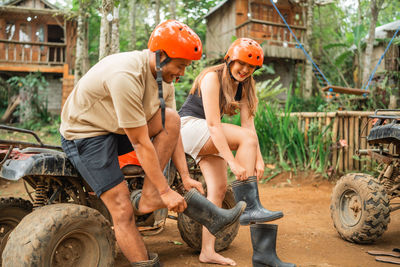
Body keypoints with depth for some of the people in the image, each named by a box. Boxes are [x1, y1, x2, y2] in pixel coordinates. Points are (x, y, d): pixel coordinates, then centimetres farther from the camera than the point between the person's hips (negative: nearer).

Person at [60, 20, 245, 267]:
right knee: (123, 211, -12)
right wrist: (165, 191, -23)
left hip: (117, 129, 8)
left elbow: (171, 131, -1)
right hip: (85, 134, -8)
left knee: (171, 119, -15)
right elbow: (140, 143, -29)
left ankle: (149, 198, -12)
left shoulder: (164, 75, -4)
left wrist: (185, 177, -5)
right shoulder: (126, 75, -31)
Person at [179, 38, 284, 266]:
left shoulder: (243, 86, 5)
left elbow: (248, 122, -4)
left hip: (210, 137, 8)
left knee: (219, 188, -4)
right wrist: (233, 162, -33)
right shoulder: (212, 77, -18)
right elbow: (213, 124, -27)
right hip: (189, 126, -8)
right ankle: (249, 208, -24)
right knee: (247, 138, -24)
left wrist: (259, 159, -16)